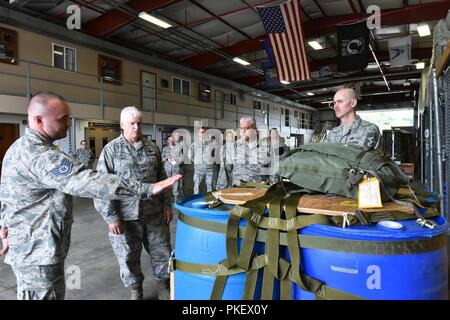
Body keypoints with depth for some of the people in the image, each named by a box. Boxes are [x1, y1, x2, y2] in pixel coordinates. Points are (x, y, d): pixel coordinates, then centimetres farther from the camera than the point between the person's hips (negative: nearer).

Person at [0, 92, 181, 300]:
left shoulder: (19, 147, 8)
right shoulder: (40, 155, -26)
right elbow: (88, 182, -36)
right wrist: (146, 189, -38)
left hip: (27, 246, 10)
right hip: (40, 252, -10)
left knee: (33, 294, 23)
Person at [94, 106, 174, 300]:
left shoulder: (152, 148, 6)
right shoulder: (111, 150, -6)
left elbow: (162, 178, 11)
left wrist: (167, 205, 7)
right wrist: (111, 217, -11)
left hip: (155, 214, 3)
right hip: (126, 217, -3)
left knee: (162, 252, 13)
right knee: (129, 258, 12)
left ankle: (163, 286, 37)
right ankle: (135, 291, 36)